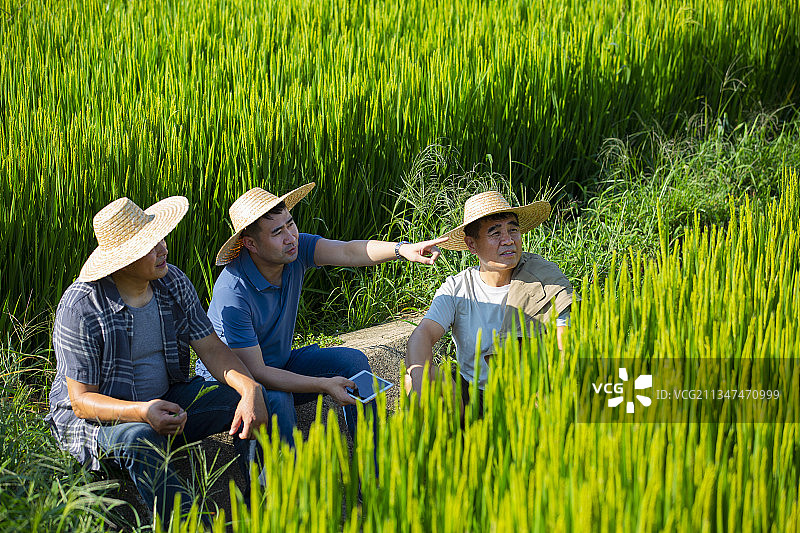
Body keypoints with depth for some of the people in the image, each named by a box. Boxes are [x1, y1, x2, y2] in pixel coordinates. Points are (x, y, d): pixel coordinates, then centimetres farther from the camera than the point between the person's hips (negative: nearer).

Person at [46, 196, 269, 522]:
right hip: (94, 417, -6)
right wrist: (141, 412, -41)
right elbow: (82, 400, -22)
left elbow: (211, 348, -4)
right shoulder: (80, 308, -22)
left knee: (244, 401, -12)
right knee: (142, 440, -40)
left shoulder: (173, 281, -3)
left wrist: (250, 388, -25)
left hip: (166, 399, 6)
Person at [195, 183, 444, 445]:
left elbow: (348, 252, -28)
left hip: (280, 363, 7)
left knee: (352, 360, -9)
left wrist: (401, 249, -47)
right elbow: (255, 372, -32)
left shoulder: (295, 248, -14)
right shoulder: (231, 294, -32)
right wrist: (324, 385, -37)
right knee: (277, 399, -37)